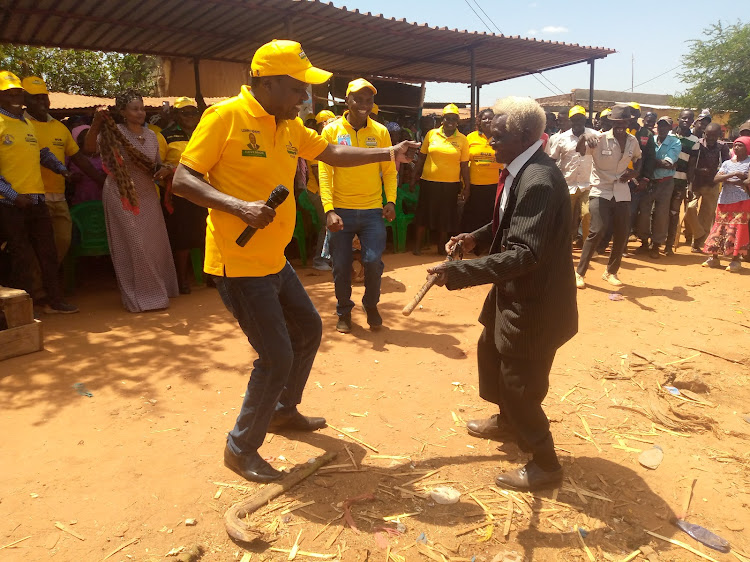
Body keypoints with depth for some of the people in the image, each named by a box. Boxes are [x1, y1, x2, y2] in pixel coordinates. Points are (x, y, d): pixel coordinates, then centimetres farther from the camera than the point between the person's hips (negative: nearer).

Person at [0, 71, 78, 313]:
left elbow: (41, 152, 27)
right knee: (22, 257, 0)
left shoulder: (28, 123, 15)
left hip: (36, 200, 7)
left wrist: (60, 168, 12)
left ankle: (55, 301, 21)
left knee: (48, 252, 10)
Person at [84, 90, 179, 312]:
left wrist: (162, 170, -6)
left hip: (147, 195, 5)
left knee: (155, 244, 10)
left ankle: (158, 290, 25)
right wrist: (96, 124, -36)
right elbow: (89, 147, -22)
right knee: (133, 246, -1)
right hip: (122, 196, -5)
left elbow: (157, 164, 17)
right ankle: (139, 296, 9)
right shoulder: (115, 133, -8)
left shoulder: (151, 135, 8)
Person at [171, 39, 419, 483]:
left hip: (274, 260, 9)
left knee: (309, 328, 20)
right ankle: (241, 448, 16)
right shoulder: (225, 117, -14)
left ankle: (284, 411, 42)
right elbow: (183, 180, -15)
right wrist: (238, 206, -28)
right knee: (277, 357, -7)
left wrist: (389, 154, 13)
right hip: (239, 263, -9)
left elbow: (333, 153, 19)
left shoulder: (290, 126, 9)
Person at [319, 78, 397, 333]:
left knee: (373, 261, -5)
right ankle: (344, 311, 28)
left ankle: (371, 305, 23)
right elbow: (325, 172, -4)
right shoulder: (331, 131, 0)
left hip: (373, 211, 1)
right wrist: (329, 210, -14)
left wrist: (391, 201, -8)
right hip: (341, 210, 0)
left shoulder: (380, 132, 5)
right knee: (341, 265, 6)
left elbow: (389, 170, 7)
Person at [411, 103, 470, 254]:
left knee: (445, 216, 9)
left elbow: (464, 165, 3)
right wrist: (414, 178, 5)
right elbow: (421, 157, 7)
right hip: (428, 181, 0)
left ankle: (441, 247, 23)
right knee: (424, 213, 7)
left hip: (451, 185, 0)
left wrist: (467, 186, 2)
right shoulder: (431, 134, 2)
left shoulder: (462, 140, 1)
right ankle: (417, 246, 19)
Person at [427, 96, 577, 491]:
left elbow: (524, 253, -33)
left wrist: (459, 272, -36)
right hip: (513, 293, 10)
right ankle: (507, 422, 52)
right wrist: (477, 237, 1)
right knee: (491, 352, 27)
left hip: (535, 301, -10)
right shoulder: (519, 171, 4)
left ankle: (545, 464, 27)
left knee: (520, 385, 4)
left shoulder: (539, 181, -27)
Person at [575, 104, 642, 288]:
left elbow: (638, 158, 23)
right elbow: (580, 150, -27)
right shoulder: (600, 139, -11)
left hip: (622, 192, 5)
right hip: (600, 191, -5)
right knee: (597, 231, -18)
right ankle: (579, 272, -6)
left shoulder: (633, 141, 4)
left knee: (622, 234, 5)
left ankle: (611, 271, 24)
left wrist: (635, 172, 2)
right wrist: (584, 137, -49)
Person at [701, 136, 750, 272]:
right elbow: (716, 179, -4)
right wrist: (733, 174, -17)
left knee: (738, 228, -6)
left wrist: (727, 181, -10)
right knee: (719, 227, 6)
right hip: (724, 200, 4)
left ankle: (735, 259, 0)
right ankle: (714, 257, 14)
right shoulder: (727, 163, 11)